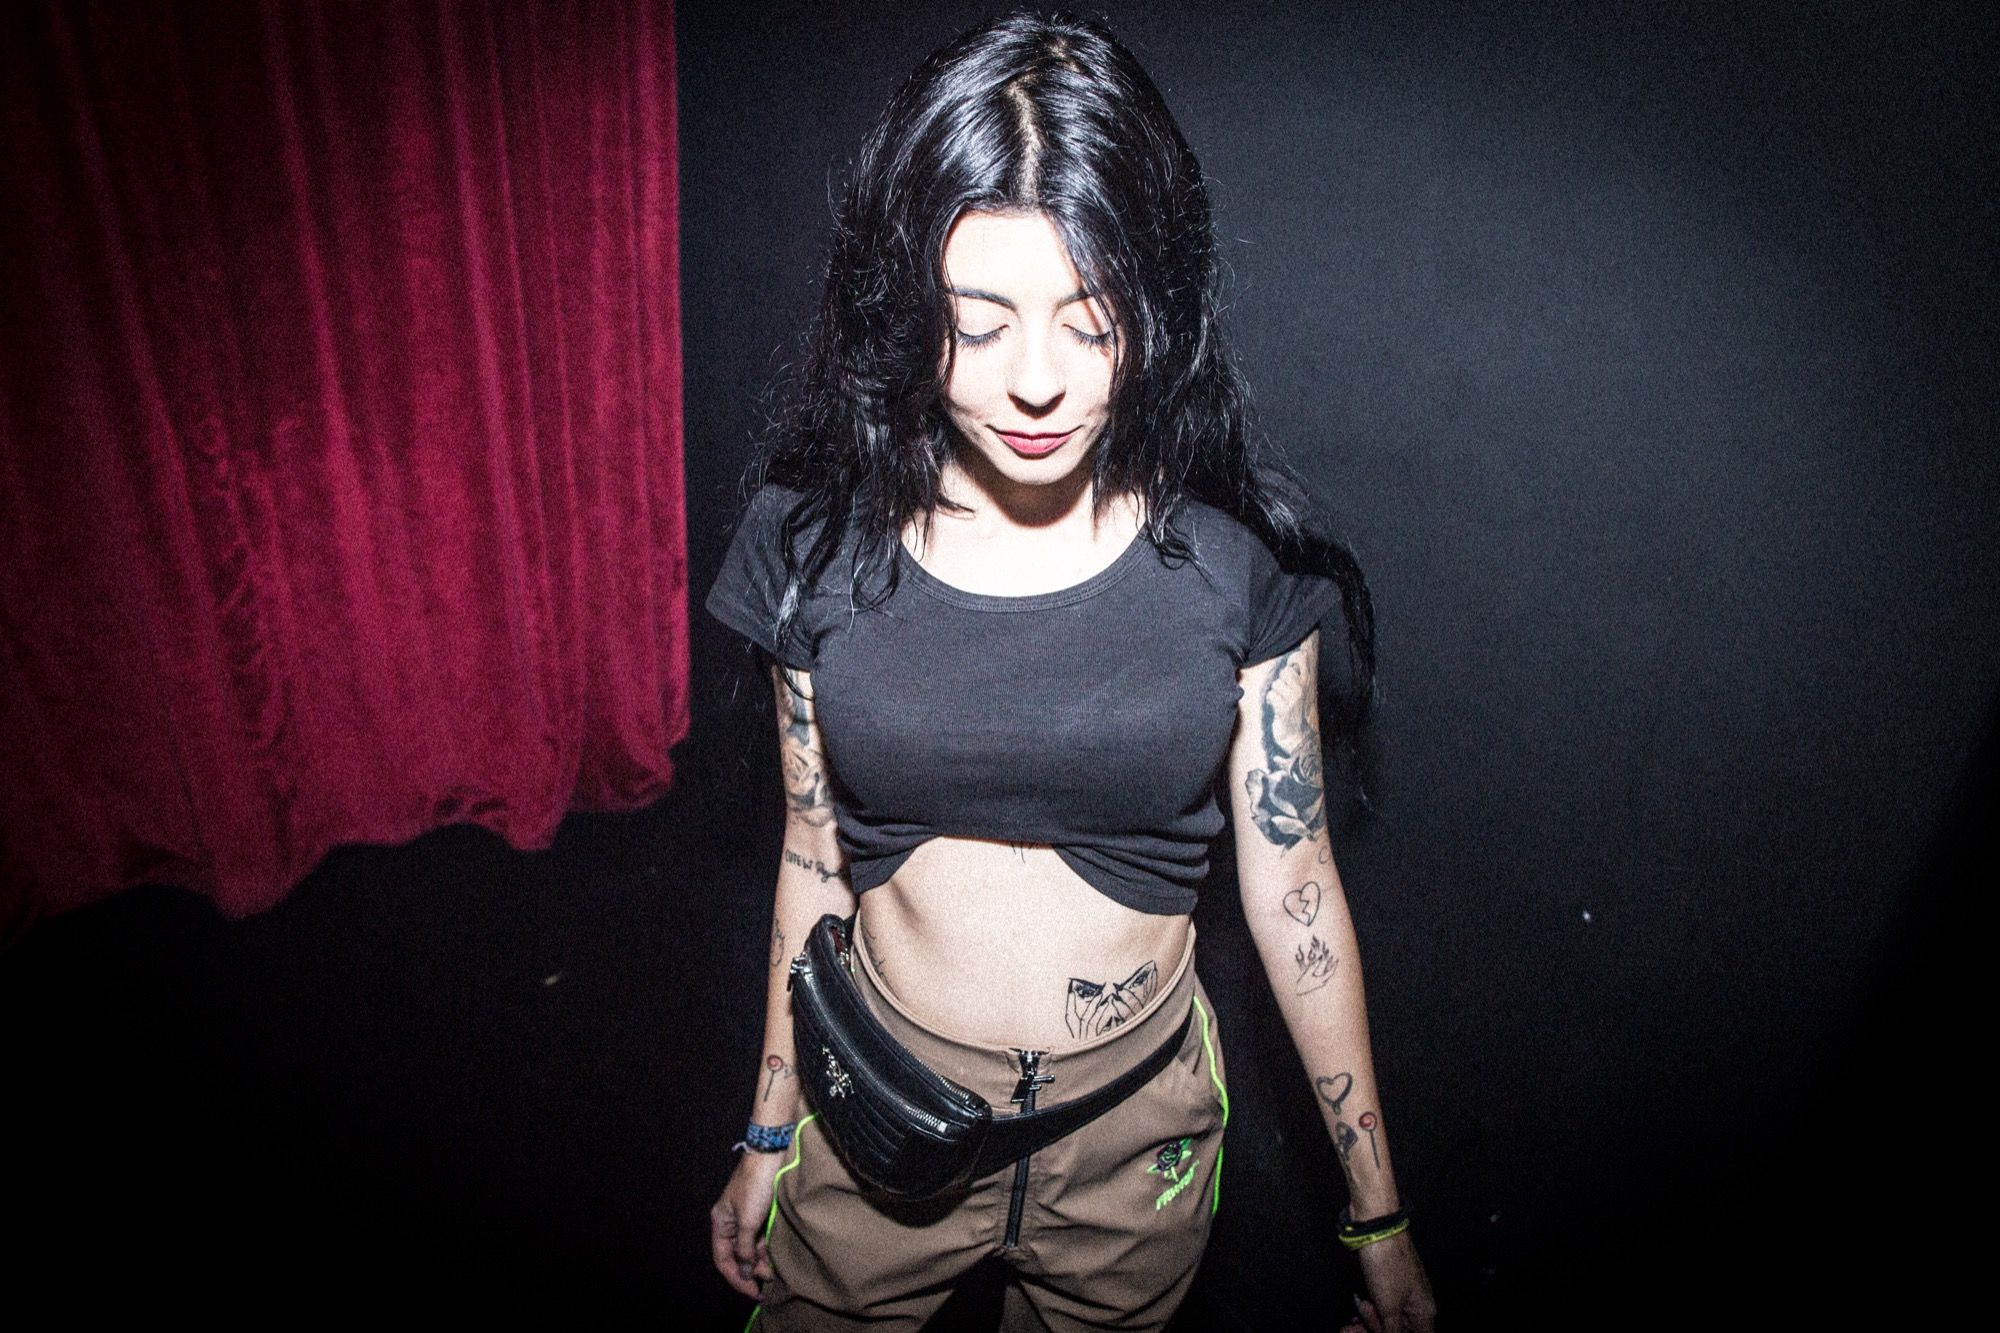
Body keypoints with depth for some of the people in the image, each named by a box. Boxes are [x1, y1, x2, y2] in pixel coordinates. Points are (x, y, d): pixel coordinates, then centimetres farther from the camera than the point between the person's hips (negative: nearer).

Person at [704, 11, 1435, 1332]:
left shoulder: (1232, 556, -15)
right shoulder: (823, 538, -11)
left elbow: (1293, 887, -7)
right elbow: (815, 854, 0)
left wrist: (1380, 1216, 2)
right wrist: (768, 1134, 10)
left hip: (1137, 1132, 0)